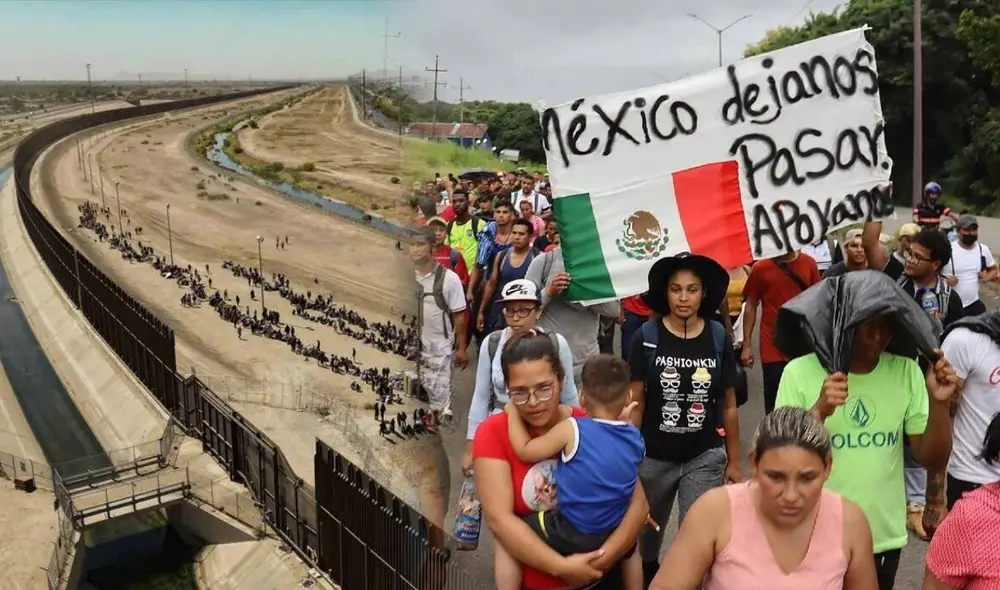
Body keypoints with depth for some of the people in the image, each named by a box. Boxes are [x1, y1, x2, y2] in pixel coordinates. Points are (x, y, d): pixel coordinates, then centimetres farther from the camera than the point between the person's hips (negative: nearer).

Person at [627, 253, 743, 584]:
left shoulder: (718, 337, -5)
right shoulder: (647, 336, -10)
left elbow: (728, 405, 2)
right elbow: (635, 403, -6)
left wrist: (734, 461, 6)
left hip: (705, 458, 0)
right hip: (653, 457, 1)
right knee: (647, 529, 22)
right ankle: (646, 574, 51)